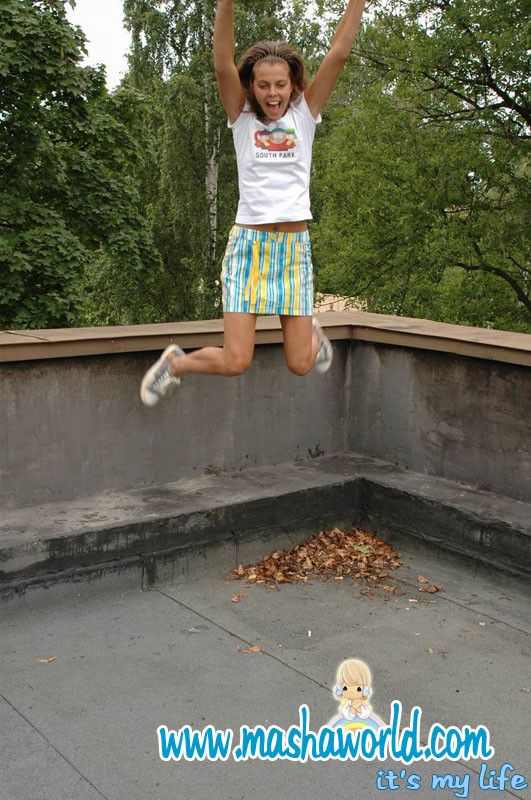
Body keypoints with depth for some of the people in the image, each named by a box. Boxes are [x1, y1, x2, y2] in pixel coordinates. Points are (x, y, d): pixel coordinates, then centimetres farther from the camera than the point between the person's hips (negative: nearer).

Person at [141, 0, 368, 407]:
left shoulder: (305, 113, 6)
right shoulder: (242, 116, 2)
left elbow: (339, 54, -3)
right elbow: (223, 63, -14)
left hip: (295, 245, 2)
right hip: (248, 243, -2)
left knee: (299, 365, 2)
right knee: (235, 362, -9)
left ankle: (313, 333, 39)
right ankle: (175, 362, 22)